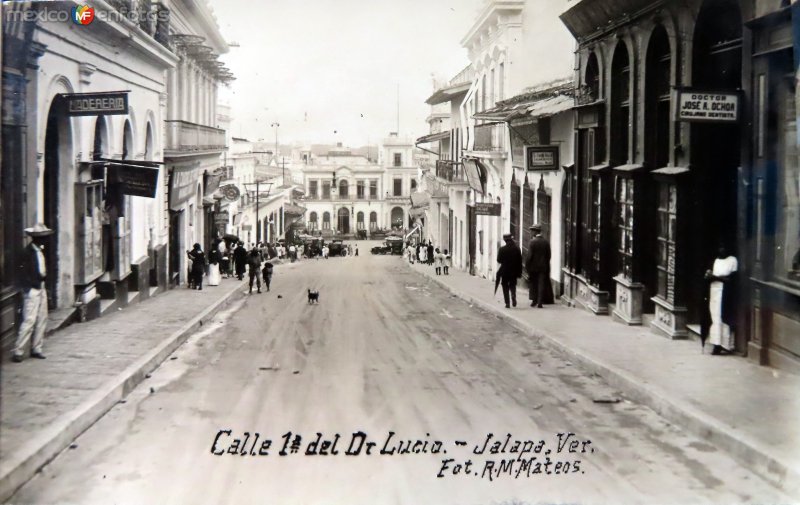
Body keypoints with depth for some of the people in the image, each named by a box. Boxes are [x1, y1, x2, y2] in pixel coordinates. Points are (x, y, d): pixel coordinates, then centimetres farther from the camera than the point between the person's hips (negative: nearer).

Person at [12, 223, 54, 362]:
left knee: (42, 319, 9)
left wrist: (43, 277, 5)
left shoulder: (40, 250, 11)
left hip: (41, 288, 9)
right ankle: (17, 351, -6)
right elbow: (24, 273, -17)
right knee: (29, 320, -10)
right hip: (32, 289, -9)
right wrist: (36, 282, -16)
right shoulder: (28, 252, -14)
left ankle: (36, 349, 17)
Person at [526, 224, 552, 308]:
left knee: (534, 284, 10)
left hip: (534, 266, -3)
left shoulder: (532, 242, -11)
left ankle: (534, 301, 14)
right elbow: (548, 255, 5)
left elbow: (530, 255, -12)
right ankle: (540, 302, -1)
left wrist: (527, 265, -5)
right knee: (541, 284, 3)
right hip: (543, 266, 3)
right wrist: (546, 264, 14)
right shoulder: (546, 242, 2)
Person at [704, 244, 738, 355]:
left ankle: (726, 346, -8)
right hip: (714, 292, 6)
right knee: (715, 319, 1)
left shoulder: (732, 260, -2)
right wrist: (709, 275, -3)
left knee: (724, 319, -9)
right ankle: (717, 345, 2)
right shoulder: (716, 260, 19)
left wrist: (715, 277, -16)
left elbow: (731, 278, -11)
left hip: (725, 293, -6)